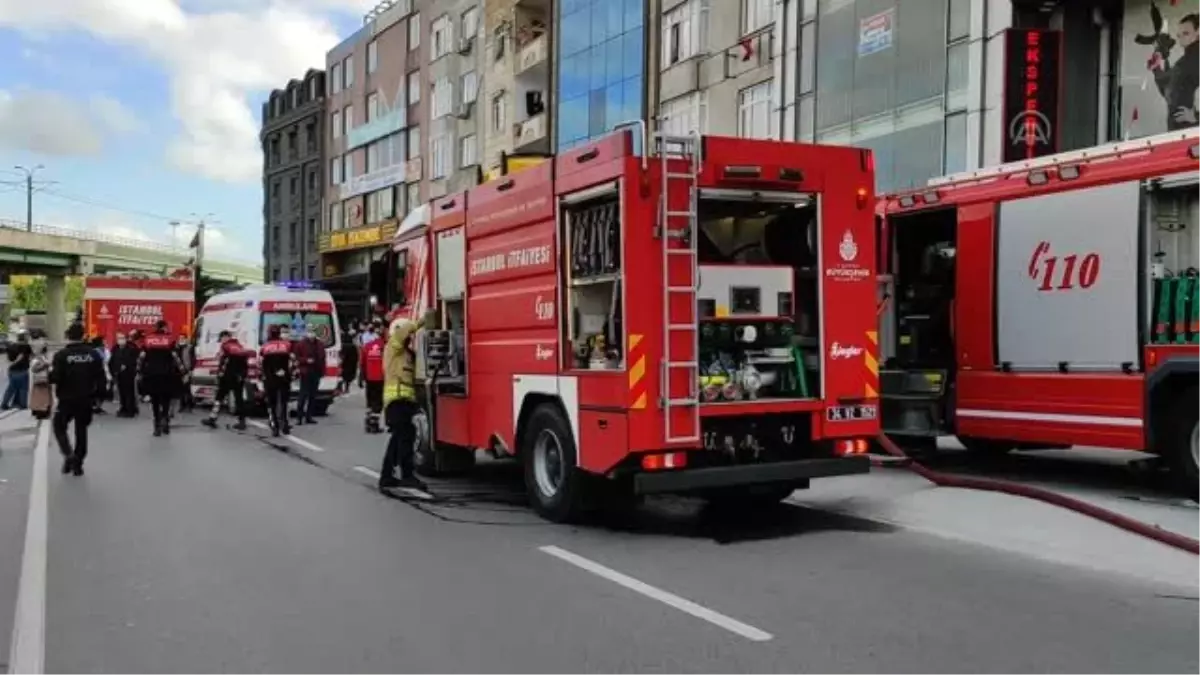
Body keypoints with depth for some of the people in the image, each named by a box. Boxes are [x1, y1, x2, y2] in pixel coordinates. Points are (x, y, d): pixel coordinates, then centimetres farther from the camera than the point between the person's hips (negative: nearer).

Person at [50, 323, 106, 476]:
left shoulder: (61, 355, -11)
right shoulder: (93, 354, -2)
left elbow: (55, 378, -15)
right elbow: (101, 377, -3)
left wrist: (50, 373, 5)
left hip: (67, 399, -3)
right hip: (86, 399, 3)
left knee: (59, 426, 14)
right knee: (81, 430, 12)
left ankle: (69, 455, -6)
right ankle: (77, 463, 13)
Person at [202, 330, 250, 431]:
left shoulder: (225, 346, -1)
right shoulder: (241, 347, 17)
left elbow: (221, 360, -8)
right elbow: (246, 362, 15)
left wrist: (220, 372, 1)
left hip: (228, 376, -6)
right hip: (239, 377, 6)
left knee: (219, 396, 0)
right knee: (239, 398, 8)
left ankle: (212, 419, -3)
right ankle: (242, 421, 6)